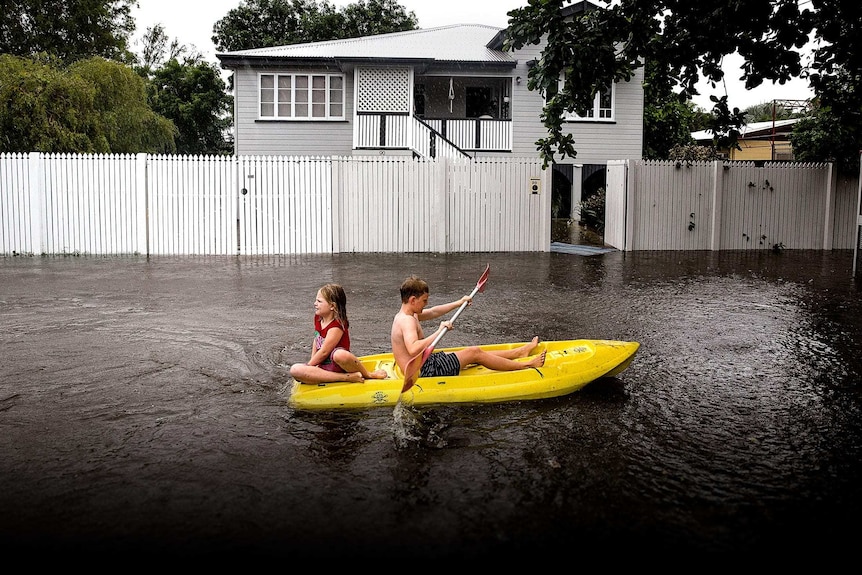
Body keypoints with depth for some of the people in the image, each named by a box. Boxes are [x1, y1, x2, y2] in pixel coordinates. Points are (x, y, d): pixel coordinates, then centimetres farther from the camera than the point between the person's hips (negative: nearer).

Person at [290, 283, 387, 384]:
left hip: (338, 366, -8)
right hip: (323, 367, 8)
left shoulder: (337, 326, -16)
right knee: (295, 370, -20)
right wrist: (312, 363, 15)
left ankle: (368, 375, -12)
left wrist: (308, 365, -5)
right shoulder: (318, 319, 9)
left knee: (340, 355, -44)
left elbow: (324, 352, -15)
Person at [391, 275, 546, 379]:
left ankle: (521, 351, 25)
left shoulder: (405, 315, 11)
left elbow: (434, 312, 24)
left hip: (425, 364, 11)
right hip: (424, 372, -11)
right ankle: (526, 365, 6)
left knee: (474, 352, 15)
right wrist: (440, 331, -33)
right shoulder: (407, 320, -22)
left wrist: (459, 303, 28)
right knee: (474, 352, -4)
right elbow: (413, 349, -38)